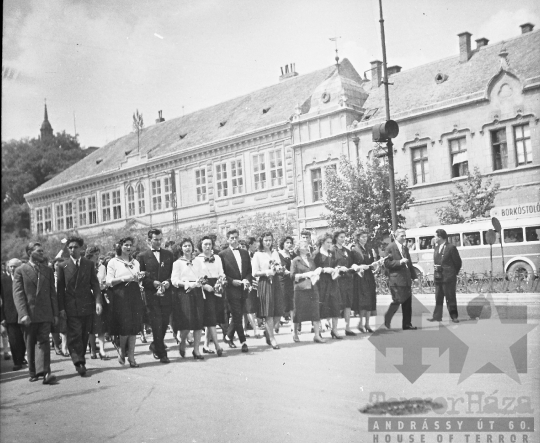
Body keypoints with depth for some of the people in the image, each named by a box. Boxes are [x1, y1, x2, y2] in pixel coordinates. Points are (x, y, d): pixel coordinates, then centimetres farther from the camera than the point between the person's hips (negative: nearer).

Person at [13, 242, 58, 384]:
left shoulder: (48, 270, 12)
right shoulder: (20, 271, 2)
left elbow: (53, 293, 12)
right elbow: (18, 294, -5)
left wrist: (55, 313, 7)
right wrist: (23, 313, -15)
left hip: (45, 313, 1)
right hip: (29, 314, -1)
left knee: (43, 341, -9)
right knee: (30, 344, 8)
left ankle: (44, 372, -18)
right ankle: (33, 373, 20)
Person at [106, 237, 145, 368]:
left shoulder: (135, 262, 18)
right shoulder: (113, 262, 3)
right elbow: (109, 281, -4)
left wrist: (139, 277, 2)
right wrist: (124, 278, -15)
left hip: (135, 295, 4)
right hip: (121, 295, -4)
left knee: (134, 327, 1)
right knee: (124, 326, -7)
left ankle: (131, 356, 8)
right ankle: (121, 349, 20)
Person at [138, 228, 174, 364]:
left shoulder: (169, 254, 12)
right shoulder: (142, 256, 4)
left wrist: (168, 282, -7)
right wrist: (153, 283, -12)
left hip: (166, 294, 3)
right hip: (151, 295, -3)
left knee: (164, 323, 6)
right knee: (156, 325, -4)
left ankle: (155, 345, 30)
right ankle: (162, 354, 1)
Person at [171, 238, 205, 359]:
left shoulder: (196, 262, 17)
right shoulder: (177, 263, 5)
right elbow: (174, 280, -5)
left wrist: (196, 284, -7)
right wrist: (186, 284, -21)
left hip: (196, 293, 4)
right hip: (183, 294, -4)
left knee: (199, 323, -2)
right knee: (186, 323, -10)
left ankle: (196, 350, 7)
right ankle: (182, 343, 19)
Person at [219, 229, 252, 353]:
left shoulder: (245, 253, 13)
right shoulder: (223, 254, -2)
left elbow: (249, 271, 13)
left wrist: (247, 280, -6)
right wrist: (232, 281, -14)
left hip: (243, 289, 5)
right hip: (232, 290, -5)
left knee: (237, 316, 12)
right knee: (237, 316, -7)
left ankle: (229, 336, 31)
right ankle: (243, 342, -4)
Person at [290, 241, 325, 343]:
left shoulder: (311, 260, 16)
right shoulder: (295, 261, 0)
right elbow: (292, 276, -6)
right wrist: (304, 275, -16)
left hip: (313, 288, 5)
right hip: (301, 289, -4)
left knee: (316, 311, -3)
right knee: (299, 312, 4)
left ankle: (317, 335, 0)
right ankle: (295, 333, 21)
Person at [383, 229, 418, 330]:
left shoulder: (405, 248, 17)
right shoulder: (390, 248, -6)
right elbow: (387, 263, -12)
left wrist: (414, 276, 15)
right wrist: (399, 262, -20)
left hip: (406, 279, 7)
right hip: (396, 279, -7)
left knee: (407, 302, 6)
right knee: (397, 300, -9)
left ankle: (407, 324, 12)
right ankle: (387, 320, 10)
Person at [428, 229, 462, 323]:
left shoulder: (451, 247, -8)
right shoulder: (436, 248, 12)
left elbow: (458, 262, -5)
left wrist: (454, 273, 1)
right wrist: (436, 267, 3)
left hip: (449, 277, -6)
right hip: (438, 276, 7)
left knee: (450, 298, 0)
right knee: (438, 298, 9)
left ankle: (454, 316, 9)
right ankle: (437, 316, 14)